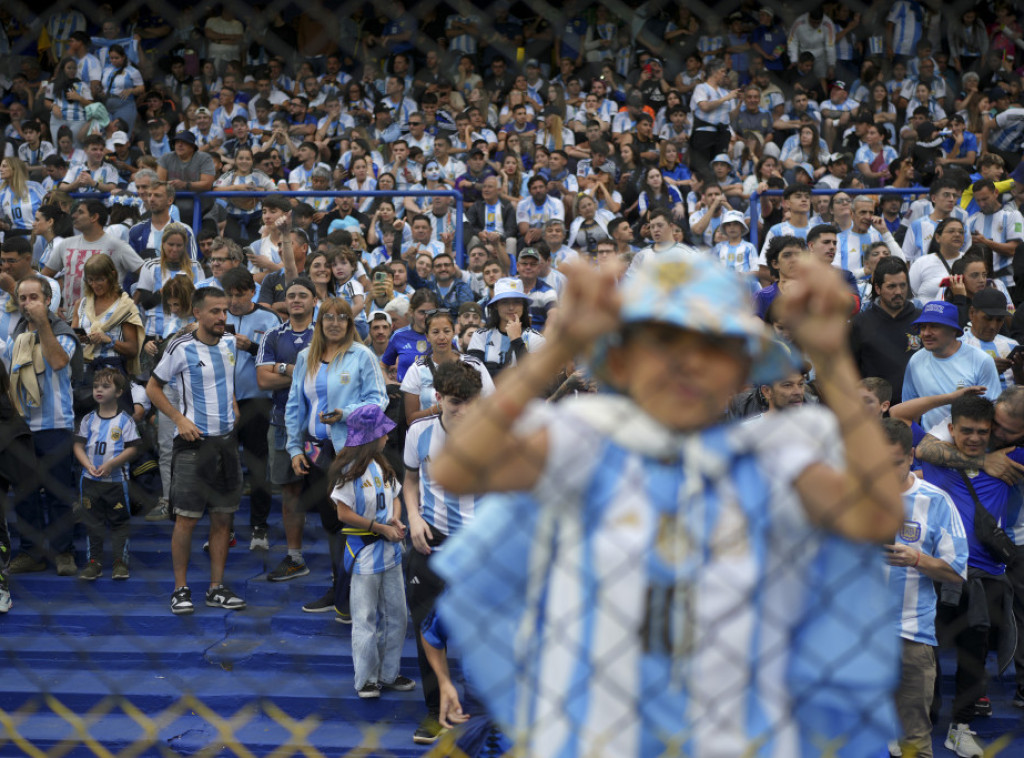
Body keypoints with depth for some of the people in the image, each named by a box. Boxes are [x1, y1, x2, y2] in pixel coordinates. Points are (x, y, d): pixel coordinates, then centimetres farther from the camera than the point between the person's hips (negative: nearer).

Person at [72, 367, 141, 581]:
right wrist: (88, 466, -11)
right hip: (91, 480, 3)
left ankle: (120, 561, 9)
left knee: (119, 521, 2)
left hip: (116, 480, -3)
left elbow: (133, 448, -8)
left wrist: (111, 464, -18)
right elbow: (78, 446, 6)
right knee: (92, 521, 6)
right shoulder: (88, 419, 7)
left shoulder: (124, 420, -3)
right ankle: (94, 561, 13)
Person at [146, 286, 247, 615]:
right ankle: (181, 590, 7)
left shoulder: (230, 343, 8)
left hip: (226, 440, 5)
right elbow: (153, 388, -2)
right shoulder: (181, 348, -9)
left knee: (223, 518, 7)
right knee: (186, 520, -3)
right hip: (194, 441, -5)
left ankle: (217, 588, 14)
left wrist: (236, 413, 12)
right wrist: (180, 419, -11)